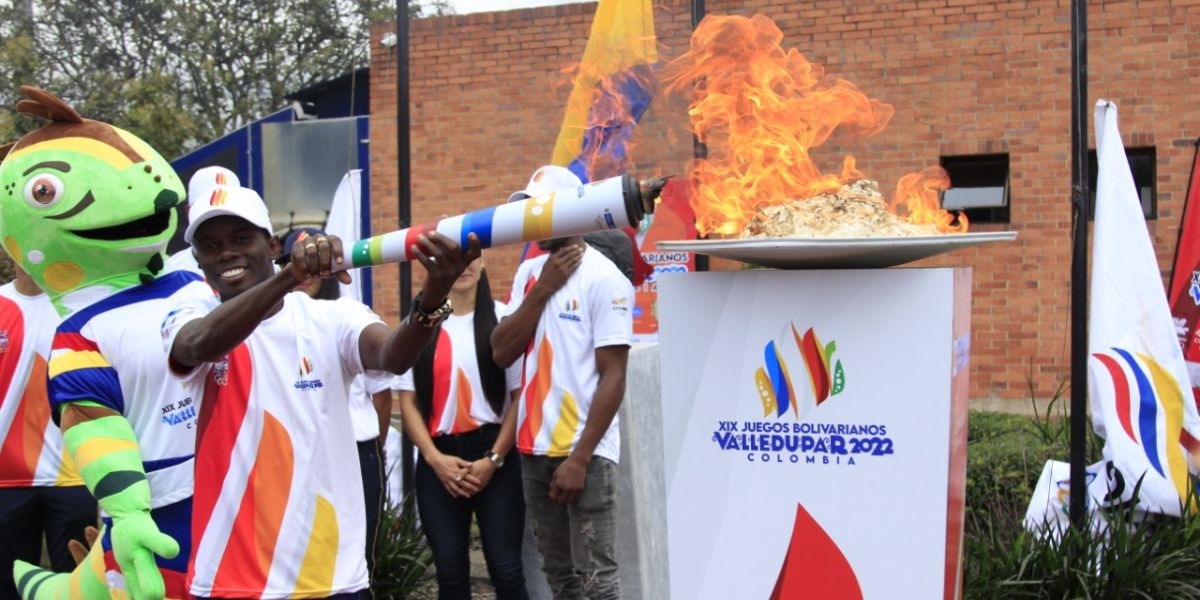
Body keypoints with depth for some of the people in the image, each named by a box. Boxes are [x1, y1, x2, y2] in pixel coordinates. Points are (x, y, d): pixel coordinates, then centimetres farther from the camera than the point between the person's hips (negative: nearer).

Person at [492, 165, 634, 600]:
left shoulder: (604, 278, -9)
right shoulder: (529, 272, 11)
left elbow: (613, 377, -12)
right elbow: (502, 353, 1)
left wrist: (580, 457, -17)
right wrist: (542, 289, -7)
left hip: (584, 452, -6)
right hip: (534, 449, 7)